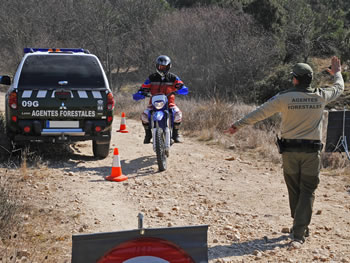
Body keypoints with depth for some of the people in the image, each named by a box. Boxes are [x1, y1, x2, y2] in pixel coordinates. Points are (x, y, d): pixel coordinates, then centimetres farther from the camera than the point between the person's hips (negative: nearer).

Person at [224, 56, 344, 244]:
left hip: (290, 150, 0)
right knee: (307, 191, 3)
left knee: (294, 190, 14)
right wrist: (337, 72, 40)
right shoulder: (321, 96, -2)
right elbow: (339, 88, 19)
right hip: (312, 151, 0)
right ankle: (299, 232, -4)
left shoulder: (284, 98, -8)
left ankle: (300, 227, 27)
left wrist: (237, 125, 6)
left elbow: (259, 113, -4)